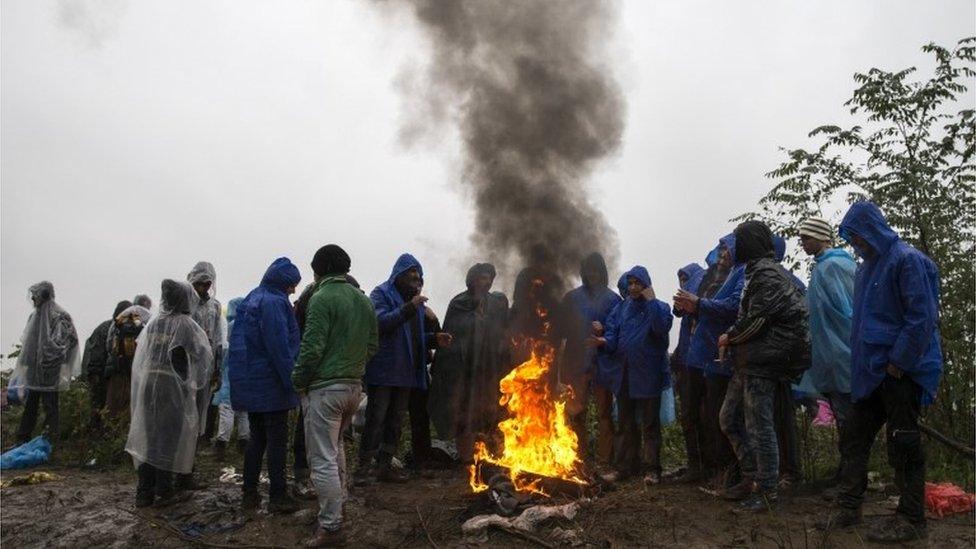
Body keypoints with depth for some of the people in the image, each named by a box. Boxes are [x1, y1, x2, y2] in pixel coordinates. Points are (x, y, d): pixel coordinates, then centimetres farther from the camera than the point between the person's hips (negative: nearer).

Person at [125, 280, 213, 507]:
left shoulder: (153, 323, 6)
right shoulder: (185, 324, -9)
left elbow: (140, 358, 9)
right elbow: (202, 355, -4)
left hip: (147, 385, 5)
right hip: (173, 387, -5)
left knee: (149, 436, 11)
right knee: (169, 437, 4)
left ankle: (144, 492, 17)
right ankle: (164, 491, 9)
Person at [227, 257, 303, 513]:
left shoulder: (249, 300, 13)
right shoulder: (274, 302, -17)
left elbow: (239, 341, 18)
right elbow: (279, 345, -21)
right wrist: (291, 379, -17)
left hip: (247, 382, 9)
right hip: (269, 383, -9)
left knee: (257, 436, 16)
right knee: (277, 438, 0)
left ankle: (249, 493, 20)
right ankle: (278, 496, 4)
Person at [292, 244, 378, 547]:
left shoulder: (322, 298, -14)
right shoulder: (364, 300, 9)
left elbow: (312, 347, -18)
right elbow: (373, 344, 12)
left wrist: (299, 380, -5)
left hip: (324, 388, -8)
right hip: (354, 386, 8)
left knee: (323, 460, -1)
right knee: (336, 448, 26)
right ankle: (337, 504, 39)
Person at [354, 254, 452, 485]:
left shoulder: (416, 300, 17)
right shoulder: (381, 294, -5)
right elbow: (381, 322, -22)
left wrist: (435, 339, 4)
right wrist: (409, 308, -29)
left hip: (406, 371, 7)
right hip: (383, 370, -7)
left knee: (395, 420, 12)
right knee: (376, 419, -4)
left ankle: (385, 465, 21)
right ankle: (364, 467, 5)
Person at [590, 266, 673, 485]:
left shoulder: (658, 307, -1)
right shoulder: (621, 309, 11)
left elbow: (663, 327, -22)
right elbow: (613, 336, 4)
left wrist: (651, 301, -18)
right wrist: (604, 342, -18)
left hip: (648, 376, -4)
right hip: (623, 374, 5)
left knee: (650, 424, 3)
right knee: (626, 424, 13)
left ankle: (653, 469, 11)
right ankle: (623, 466, 21)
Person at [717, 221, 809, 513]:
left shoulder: (766, 272, -14)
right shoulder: (758, 270, 17)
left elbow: (757, 319, -20)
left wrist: (730, 336, -7)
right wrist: (734, 338, 8)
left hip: (762, 361, -10)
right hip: (748, 361, 10)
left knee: (759, 426, -3)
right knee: (730, 418, 14)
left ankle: (767, 490, 7)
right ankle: (751, 476, 24)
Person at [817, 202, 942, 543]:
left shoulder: (907, 260, -12)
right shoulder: (867, 267, 16)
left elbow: (922, 317, -18)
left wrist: (897, 362, -18)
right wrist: (862, 362, 15)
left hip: (900, 370, -9)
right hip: (872, 370, 9)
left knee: (903, 443, -1)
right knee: (856, 436, 10)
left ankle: (912, 520, 11)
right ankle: (849, 508, 19)